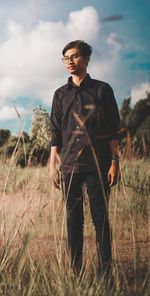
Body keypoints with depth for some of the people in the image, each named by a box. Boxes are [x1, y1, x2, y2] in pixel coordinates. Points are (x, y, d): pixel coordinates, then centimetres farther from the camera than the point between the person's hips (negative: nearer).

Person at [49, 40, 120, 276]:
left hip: (98, 165, -3)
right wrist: (52, 165, 6)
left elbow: (113, 130, 2)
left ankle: (105, 271, 5)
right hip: (70, 165, 3)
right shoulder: (61, 94, 12)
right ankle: (75, 272, 10)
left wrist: (114, 162, -5)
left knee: (101, 218, -2)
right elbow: (56, 133, 12)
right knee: (73, 220, 4)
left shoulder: (102, 90, 4)